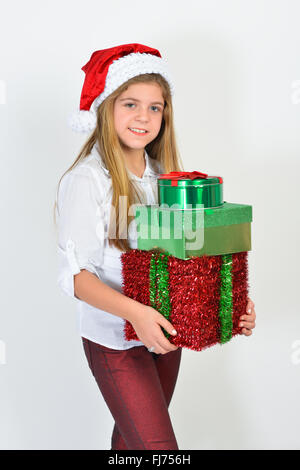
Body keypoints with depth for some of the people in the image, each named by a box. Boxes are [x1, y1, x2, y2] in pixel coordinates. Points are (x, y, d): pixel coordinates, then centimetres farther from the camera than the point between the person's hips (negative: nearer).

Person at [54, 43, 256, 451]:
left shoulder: (164, 174, 3)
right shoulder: (86, 180, -14)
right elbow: (75, 274, -16)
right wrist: (134, 311, -31)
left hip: (165, 334, 5)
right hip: (114, 339, -5)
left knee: (133, 435, 20)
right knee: (158, 445, -7)